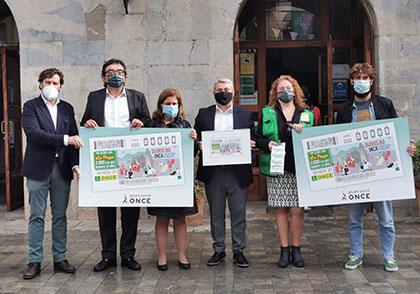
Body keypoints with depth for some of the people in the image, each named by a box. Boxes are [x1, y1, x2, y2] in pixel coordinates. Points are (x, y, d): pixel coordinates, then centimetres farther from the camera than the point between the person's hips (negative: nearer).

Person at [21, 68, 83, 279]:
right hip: (38, 169, -3)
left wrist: (75, 164, -5)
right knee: (36, 216, 3)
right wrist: (64, 139, -23)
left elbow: (74, 140, 7)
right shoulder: (31, 107, 0)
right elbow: (34, 133, -16)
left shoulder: (67, 109, 12)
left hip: (62, 169, 3)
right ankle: (35, 261, 12)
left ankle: (60, 258, 18)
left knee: (60, 216, 9)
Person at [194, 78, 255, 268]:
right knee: (216, 213, 9)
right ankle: (219, 250, 22)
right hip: (213, 172, 1)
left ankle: (238, 251, 17)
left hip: (238, 172, 0)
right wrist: (199, 144, -13)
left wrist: (250, 145, -12)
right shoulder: (203, 114, 10)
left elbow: (251, 140, 10)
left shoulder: (245, 115, 9)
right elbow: (197, 138, 8)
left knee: (238, 213, 4)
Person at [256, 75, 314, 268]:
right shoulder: (267, 113, 12)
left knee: (297, 210, -2)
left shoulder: (307, 115, 12)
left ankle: (296, 249, 14)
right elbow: (258, 138, 9)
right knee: (281, 209, 4)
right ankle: (284, 250, 15)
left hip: (300, 169, 0)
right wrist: (268, 144, -12)